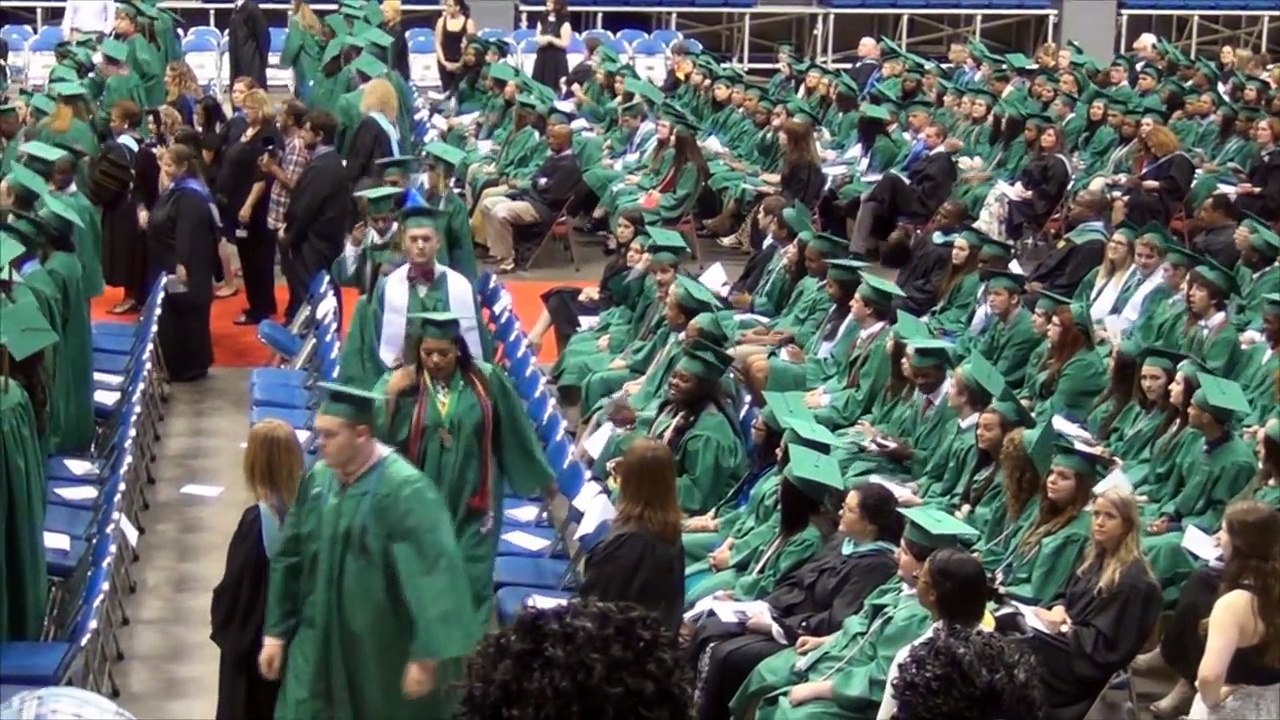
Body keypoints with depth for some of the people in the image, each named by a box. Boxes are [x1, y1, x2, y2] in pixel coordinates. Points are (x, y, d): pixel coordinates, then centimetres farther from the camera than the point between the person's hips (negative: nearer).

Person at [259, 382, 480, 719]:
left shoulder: (404, 489, -20)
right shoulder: (317, 479, 0)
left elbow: (433, 572, -24)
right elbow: (290, 559, 9)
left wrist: (427, 656, -27)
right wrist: (276, 633, 10)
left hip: (387, 654, -5)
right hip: (322, 647, 6)